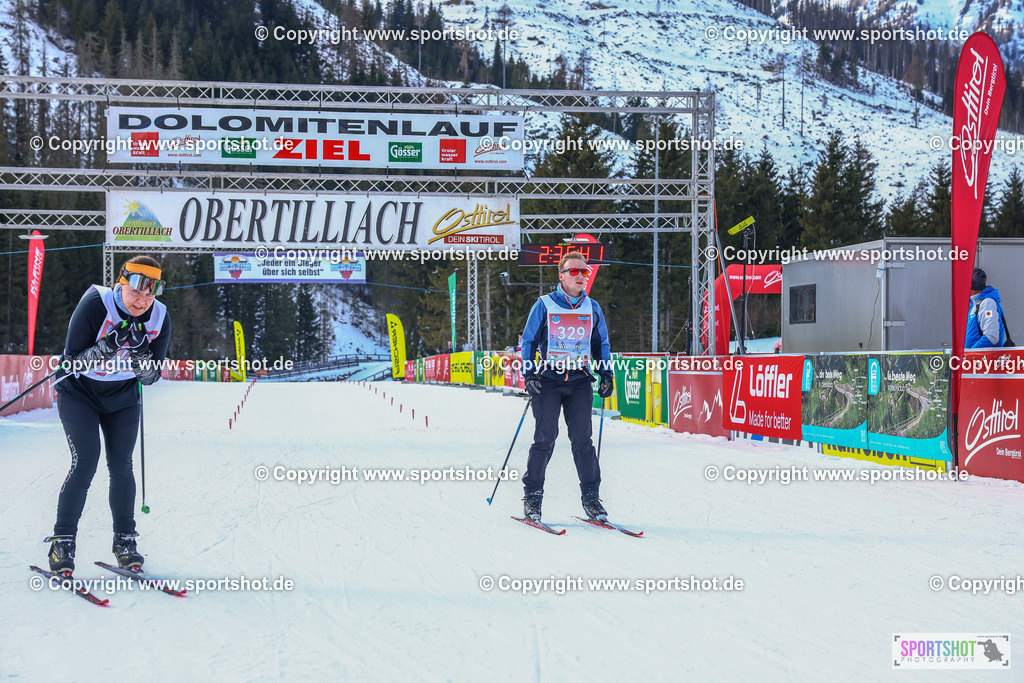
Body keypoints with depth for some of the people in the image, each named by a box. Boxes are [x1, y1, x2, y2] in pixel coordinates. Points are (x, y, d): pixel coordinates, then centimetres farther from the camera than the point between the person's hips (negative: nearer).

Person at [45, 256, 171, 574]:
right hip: (79, 393, -3)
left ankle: (125, 539, 13)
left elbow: (150, 377, -9)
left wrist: (141, 352, -30)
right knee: (85, 462, -14)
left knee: (121, 466, -1)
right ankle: (62, 541, -4)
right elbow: (72, 362, -23)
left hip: (123, 398, 3)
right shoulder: (94, 306, -24)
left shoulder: (159, 318, -13)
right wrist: (109, 345, -38)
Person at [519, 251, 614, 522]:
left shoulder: (592, 308, 11)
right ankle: (532, 496, 6)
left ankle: (591, 497, 4)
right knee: (545, 439, -5)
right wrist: (529, 375, -6)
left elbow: (602, 344, 21)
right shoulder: (544, 305, 2)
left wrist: (607, 375, 9)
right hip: (549, 380, -2)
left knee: (582, 439, -3)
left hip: (580, 381, 2)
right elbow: (528, 342, 5)